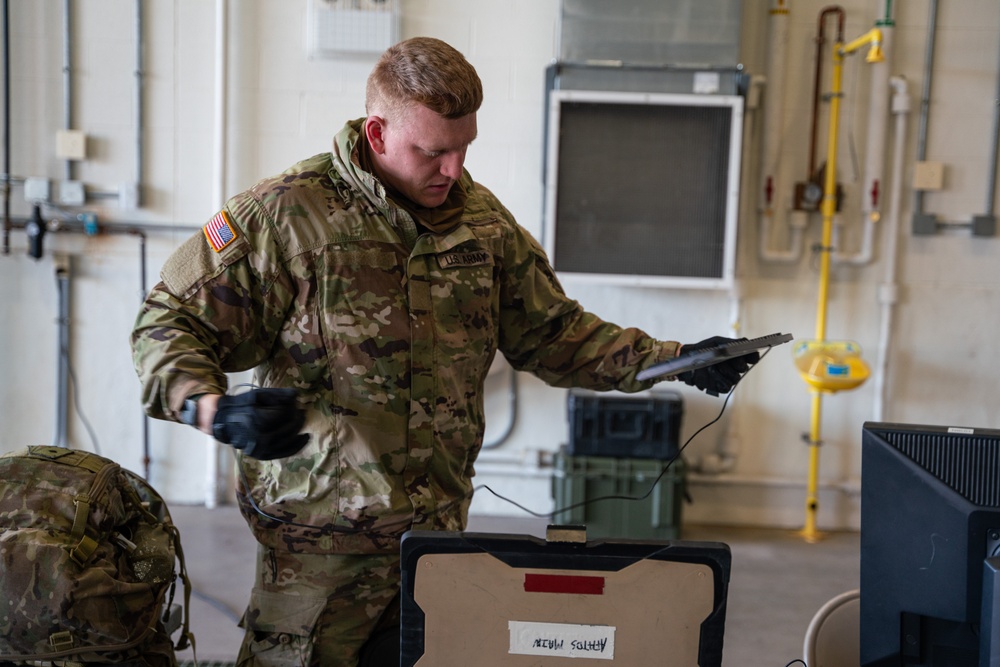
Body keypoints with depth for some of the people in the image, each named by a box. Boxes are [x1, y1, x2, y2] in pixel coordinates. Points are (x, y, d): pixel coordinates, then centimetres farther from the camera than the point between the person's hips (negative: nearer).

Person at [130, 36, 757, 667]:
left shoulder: (482, 218, 7)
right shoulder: (287, 213, -10)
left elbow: (550, 332, 14)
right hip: (322, 537, -4)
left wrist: (673, 359, 4)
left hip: (440, 525, 5)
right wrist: (215, 411, -28)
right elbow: (169, 326, -8)